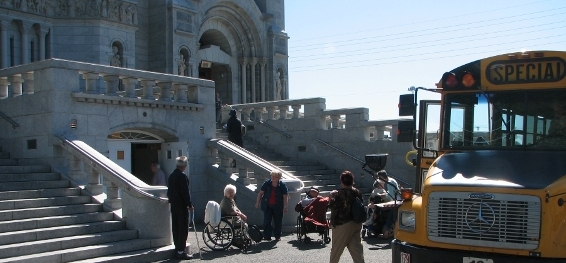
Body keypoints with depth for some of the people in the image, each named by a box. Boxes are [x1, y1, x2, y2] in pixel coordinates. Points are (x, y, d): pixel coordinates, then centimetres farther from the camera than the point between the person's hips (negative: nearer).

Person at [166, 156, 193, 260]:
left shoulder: (171, 176, 10)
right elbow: (185, 192, -17)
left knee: (175, 228, 12)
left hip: (173, 205, 9)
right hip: (182, 206, -9)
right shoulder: (182, 177, -16)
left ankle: (177, 249, 18)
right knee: (183, 229, -4)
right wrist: (190, 205, -10)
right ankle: (181, 252, -3)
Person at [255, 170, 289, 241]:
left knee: (278, 221, 8)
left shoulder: (282, 185, -7)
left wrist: (285, 207, -11)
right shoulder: (267, 183, -5)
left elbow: (285, 197, -6)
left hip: (278, 207, 0)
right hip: (267, 206, 0)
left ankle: (277, 236, 22)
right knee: (267, 221, -4)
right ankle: (267, 236, 3)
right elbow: (260, 193, 2)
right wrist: (257, 203, 1)